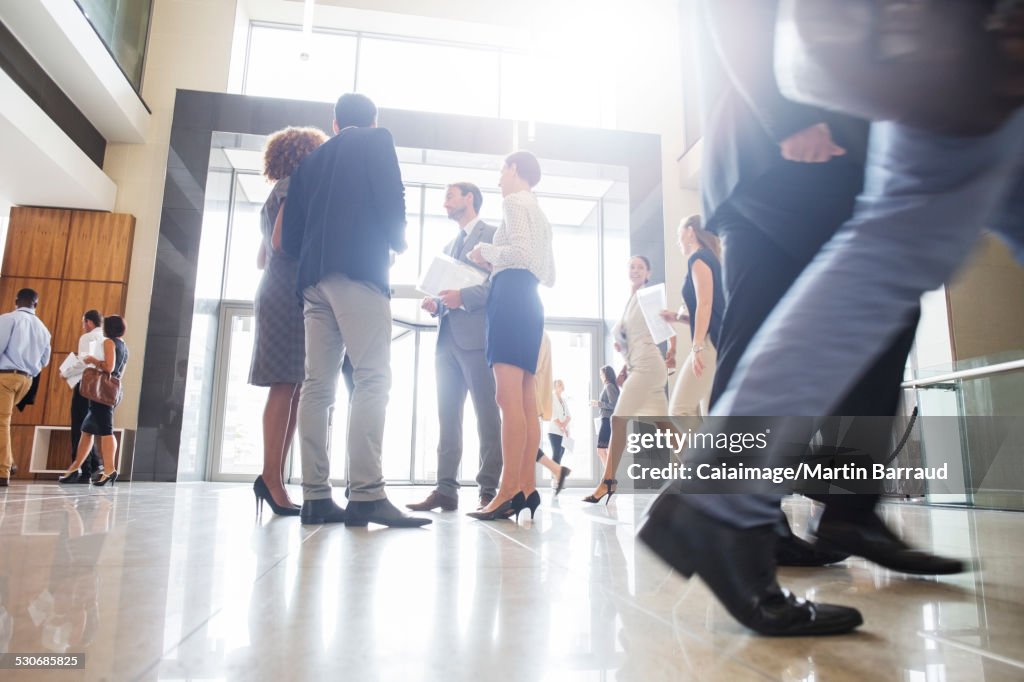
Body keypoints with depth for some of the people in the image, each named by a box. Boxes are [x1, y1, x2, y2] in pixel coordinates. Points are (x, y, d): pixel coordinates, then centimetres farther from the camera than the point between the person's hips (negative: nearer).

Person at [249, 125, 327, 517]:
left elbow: (261, 258, 26)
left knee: (291, 390, 2)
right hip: (290, 296, -9)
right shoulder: (294, 184, 0)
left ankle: (272, 477, 0)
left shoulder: (279, 193, 28)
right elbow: (281, 240, -13)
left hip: (278, 295, 9)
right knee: (287, 386, -14)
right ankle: (272, 478, -14)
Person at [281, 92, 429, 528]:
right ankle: (366, 496, -19)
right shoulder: (377, 141, 11)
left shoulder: (310, 161, 24)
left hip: (313, 279, 6)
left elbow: (289, 239, 17)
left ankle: (316, 497, 0)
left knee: (318, 384, 2)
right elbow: (391, 199, -6)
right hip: (360, 270, -6)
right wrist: (398, 241, 10)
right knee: (372, 379, -11)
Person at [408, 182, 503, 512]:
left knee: (487, 414, -5)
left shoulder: (493, 235, 4)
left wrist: (465, 296, -18)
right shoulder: (449, 245, 27)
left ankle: (489, 490, -2)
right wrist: (436, 304, 7)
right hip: (448, 337, 8)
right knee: (448, 415, 3)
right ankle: (446, 488, 5)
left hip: (476, 335, -7)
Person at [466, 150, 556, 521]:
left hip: (511, 297, -10)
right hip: (529, 302, 10)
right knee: (526, 400, 2)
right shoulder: (540, 215, 29)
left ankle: (508, 492, -19)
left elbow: (520, 252, -16)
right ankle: (527, 488, 0)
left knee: (508, 397, -16)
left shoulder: (514, 201, 1)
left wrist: (486, 251, 0)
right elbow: (549, 276, 26)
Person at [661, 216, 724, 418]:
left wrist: (697, 347, -21)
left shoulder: (698, 258, -3)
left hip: (710, 343, -10)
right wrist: (678, 317, 20)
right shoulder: (709, 259, 25)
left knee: (680, 408, -11)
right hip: (718, 345, 10)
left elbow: (705, 305, -15)